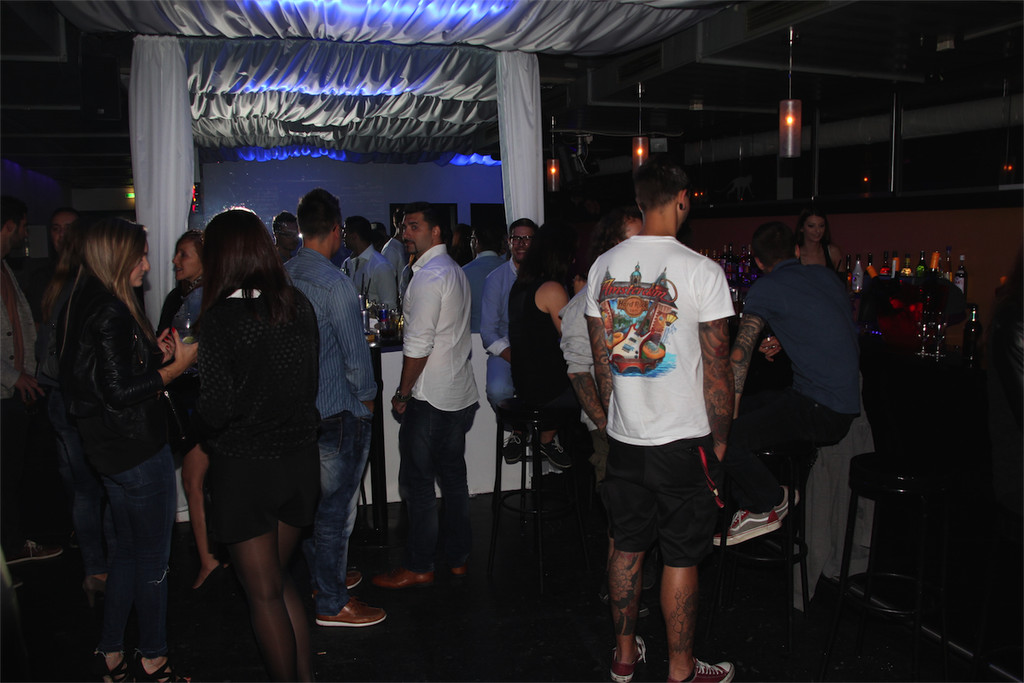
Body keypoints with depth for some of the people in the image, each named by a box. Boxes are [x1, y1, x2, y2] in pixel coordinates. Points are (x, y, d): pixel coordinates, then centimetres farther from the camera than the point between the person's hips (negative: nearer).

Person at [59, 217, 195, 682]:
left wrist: (155, 356, 7)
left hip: (109, 448, 10)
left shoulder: (85, 307, 9)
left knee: (129, 548, 21)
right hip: (138, 449, -10)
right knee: (153, 555, 6)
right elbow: (121, 392, -24)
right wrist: (176, 366, -16)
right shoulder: (112, 313, -21)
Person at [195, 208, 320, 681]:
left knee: (264, 593, 13)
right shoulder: (298, 305, -2)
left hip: (244, 467, -5)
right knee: (278, 580, 24)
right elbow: (309, 382, 5)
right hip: (300, 459, 5)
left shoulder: (219, 318, -16)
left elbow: (215, 409, -17)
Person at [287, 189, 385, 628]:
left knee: (313, 501, 20)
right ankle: (331, 604, 15)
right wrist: (367, 395, 0)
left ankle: (322, 576, 38)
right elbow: (354, 352, -17)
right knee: (335, 507, 3)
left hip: (300, 407, 8)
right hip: (338, 411, -8)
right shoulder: (334, 283, -20)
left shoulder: (282, 275, 3)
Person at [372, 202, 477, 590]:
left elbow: (418, 345, -20)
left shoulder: (429, 276, -15)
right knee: (453, 477, 15)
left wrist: (403, 393, -9)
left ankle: (419, 567, 11)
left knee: (417, 482, 1)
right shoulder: (455, 270, 14)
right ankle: (458, 558, 25)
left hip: (430, 398, -9)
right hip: (461, 394, 9)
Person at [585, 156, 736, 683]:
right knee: (680, 557, 9)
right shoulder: (702, 271, -13)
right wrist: (720, 438, 2)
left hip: (623, 439, 5)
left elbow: (600, 360, 8)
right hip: (683, 440, -5)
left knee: (626, 546, 17)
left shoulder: (603, 267, 1)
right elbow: (715, 368, -10)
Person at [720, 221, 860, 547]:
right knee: (749, 404, 19)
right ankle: (752, 508, 19)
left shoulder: (766, 288, -10)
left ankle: (773, 502, 9)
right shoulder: (825, 275, 13)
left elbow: (739, 354, -17)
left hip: (822, 412, -10)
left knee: (727, 439, -17)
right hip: (846, 400, 10)